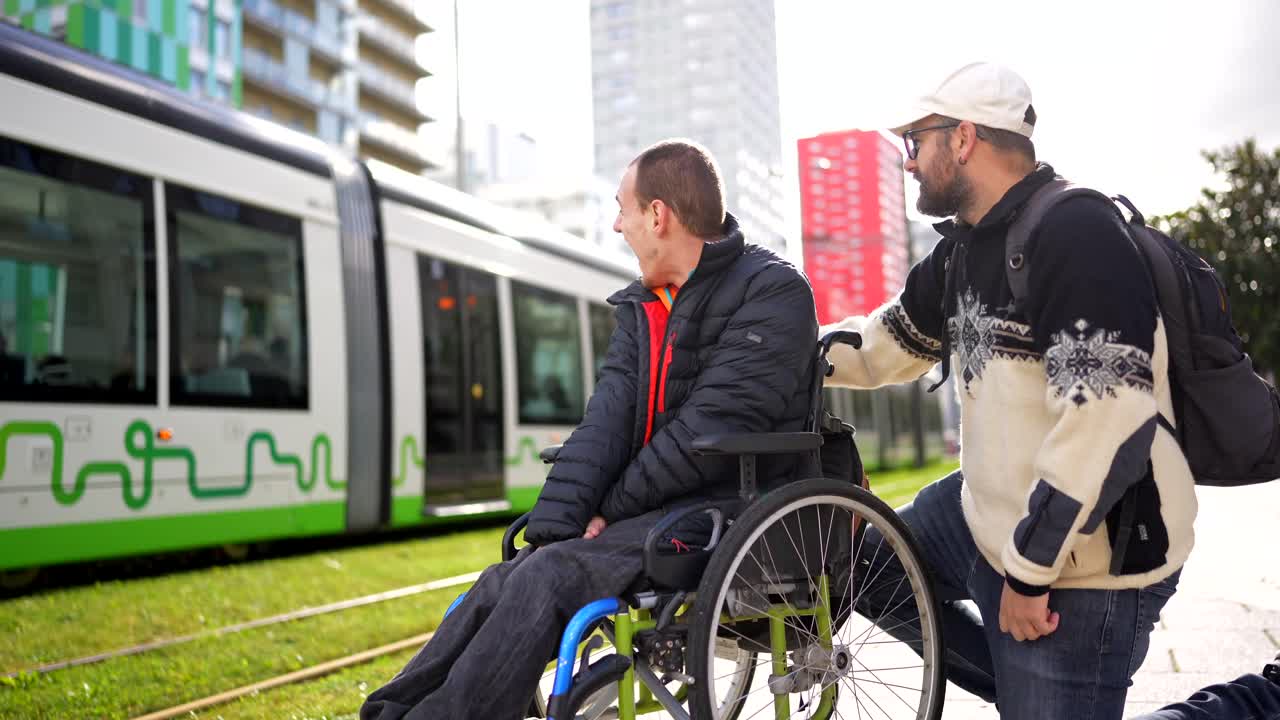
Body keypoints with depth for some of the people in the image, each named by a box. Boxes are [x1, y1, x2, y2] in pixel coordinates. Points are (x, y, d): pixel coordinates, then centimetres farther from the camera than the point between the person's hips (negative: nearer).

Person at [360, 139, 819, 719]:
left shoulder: (773, 293, -9)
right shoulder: (642, 309, 16)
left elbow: (710, 429, -17)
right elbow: (607, 420, 3)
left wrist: (611, 510, -11)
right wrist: (552, 528, -10)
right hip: (658, 507, 7)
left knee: (546, 579, -25)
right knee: (502, 582, -11)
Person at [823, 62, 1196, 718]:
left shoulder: (1076, 236, -22)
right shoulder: (961, 249, 6)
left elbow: (1109, 419, -29)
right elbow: (882, 346, 19)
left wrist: (1028, 569, -23)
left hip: (1084, 565, -9)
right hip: (991, 514, 9)